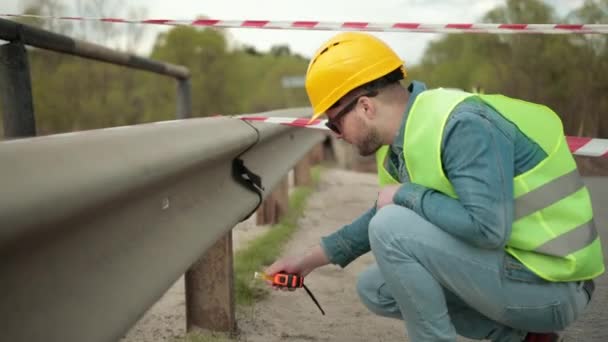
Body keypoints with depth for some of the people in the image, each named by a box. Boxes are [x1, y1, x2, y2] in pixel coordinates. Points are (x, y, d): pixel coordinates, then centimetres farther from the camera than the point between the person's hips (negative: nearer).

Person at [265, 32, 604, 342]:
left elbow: (486, 226, -33)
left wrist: (405, 195, -20)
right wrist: (308, 261, 19)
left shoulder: (462, 126, -24)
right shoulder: (403, 140, 5)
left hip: (551, 287, -9)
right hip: (512, 270, 9)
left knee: (393, 228, -21)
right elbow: (380, 216, 19)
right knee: (376, 288, 12)